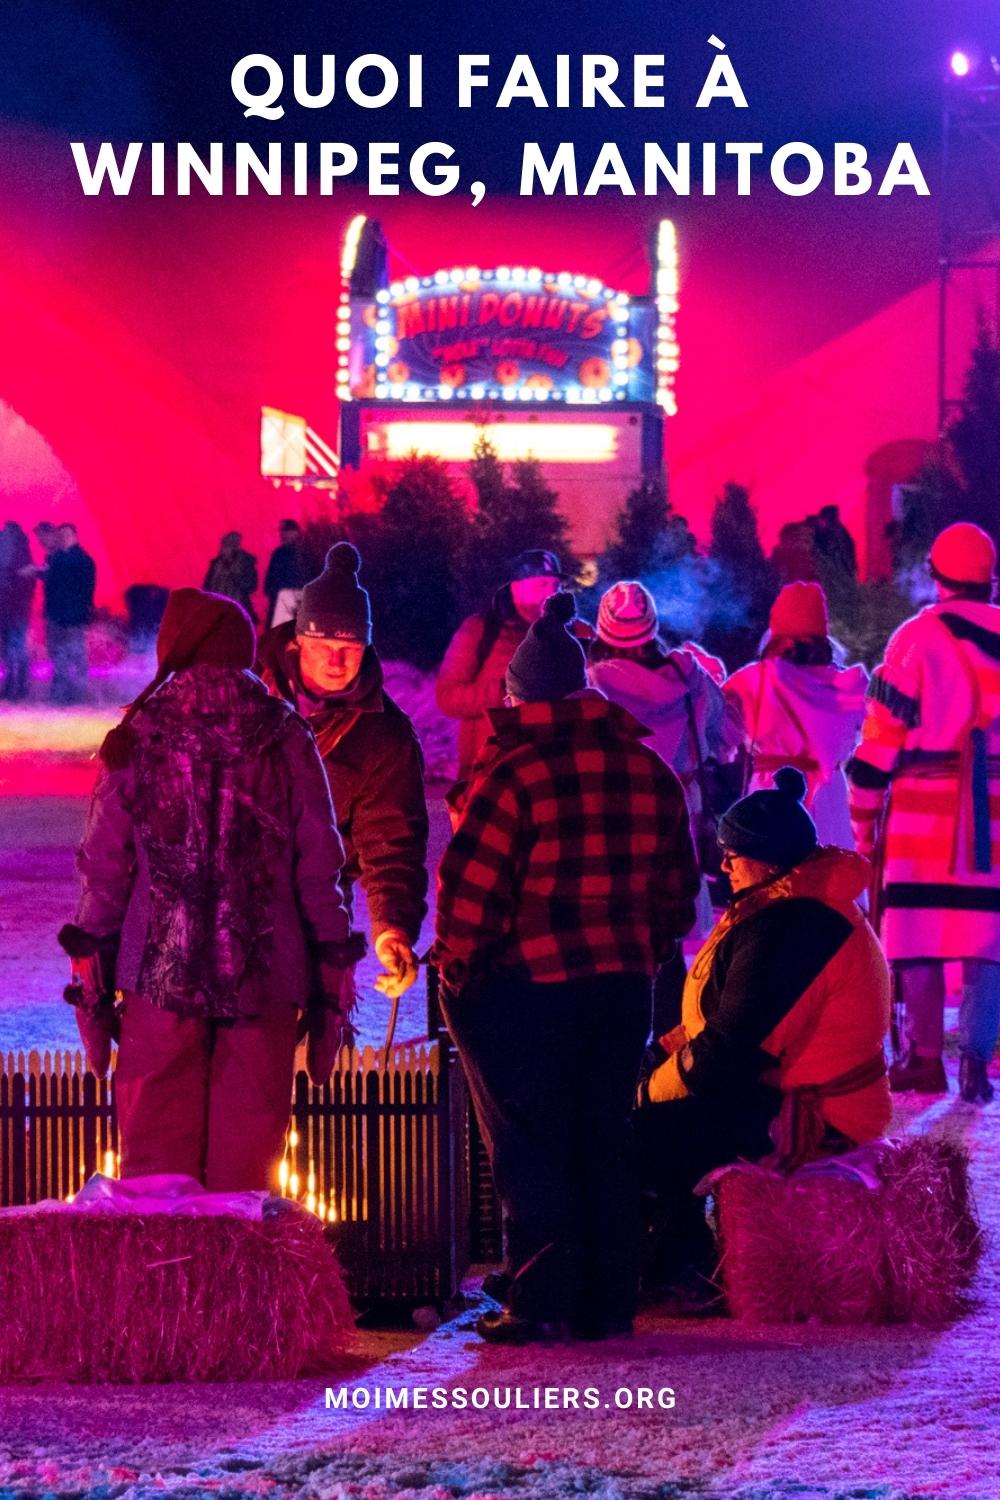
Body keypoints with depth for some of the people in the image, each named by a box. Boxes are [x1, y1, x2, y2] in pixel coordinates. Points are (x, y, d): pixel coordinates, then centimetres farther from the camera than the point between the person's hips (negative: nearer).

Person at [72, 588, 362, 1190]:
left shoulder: (139, 738, 1)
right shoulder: (286, 738, 1)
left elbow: (104, 864, 3)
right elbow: (320, 863, 1)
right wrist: (334, 966, 7)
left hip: (160, 970, 0)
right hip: (264, 975, 0)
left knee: (156, 1141, 5)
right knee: (248, 1150, 6)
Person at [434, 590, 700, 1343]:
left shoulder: (514, 772, -14)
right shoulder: (649, 772, 5)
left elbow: (471, 888, -14)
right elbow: (677, 887, 11)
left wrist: (458, 969, -2)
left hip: (521, 989, -5)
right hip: (621, 984, 5)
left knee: (529, 1148, 2)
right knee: (605, 1142, 12)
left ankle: (541, 1301, 0)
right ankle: (609, 1303, 14)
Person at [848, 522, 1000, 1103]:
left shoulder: (917, 637, -3)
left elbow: (884, 730, -5)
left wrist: (865, 810, 1)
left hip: (926, 810, -3)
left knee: (921, 931, 2)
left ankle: (926, 1057, 3)